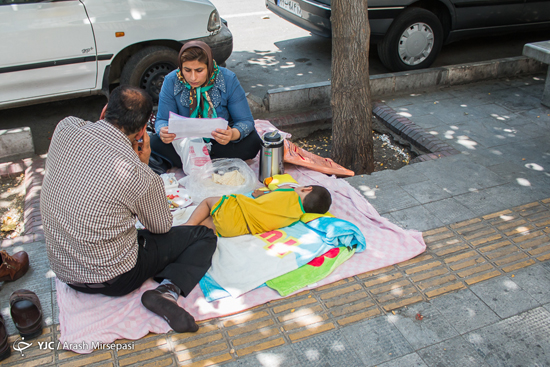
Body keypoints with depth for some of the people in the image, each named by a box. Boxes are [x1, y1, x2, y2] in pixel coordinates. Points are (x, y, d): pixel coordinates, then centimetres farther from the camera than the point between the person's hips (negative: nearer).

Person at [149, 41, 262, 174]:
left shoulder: (228, 80, -16)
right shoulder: (171, 81, -13)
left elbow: (246, 121, -17)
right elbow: (162, 120, -9)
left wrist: (233, 134, -41)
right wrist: (163, 132, -35)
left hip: (220, 142, 0)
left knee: (253, 142, -30)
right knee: (154, 142, -26)